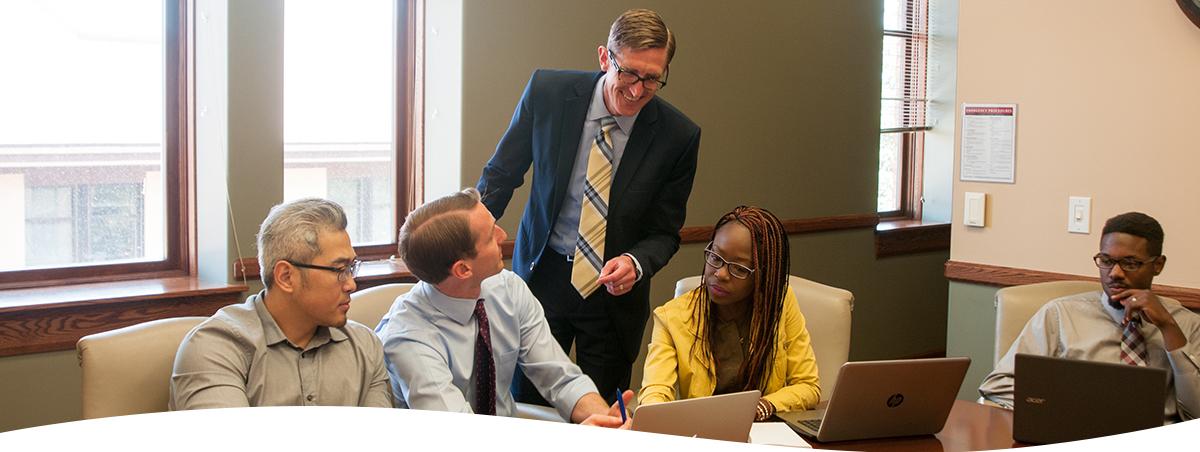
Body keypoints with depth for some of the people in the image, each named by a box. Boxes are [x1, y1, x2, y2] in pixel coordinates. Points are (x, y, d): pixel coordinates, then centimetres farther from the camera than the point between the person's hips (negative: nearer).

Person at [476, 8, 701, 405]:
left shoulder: (678, 136, -12)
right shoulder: (548, 91, -11)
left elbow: (665, 232, -2)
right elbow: (501, 174, 2)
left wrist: (635, 264, -23)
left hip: (615, 288, 0)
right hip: (542, 273, 0)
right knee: (526, 406, 8)